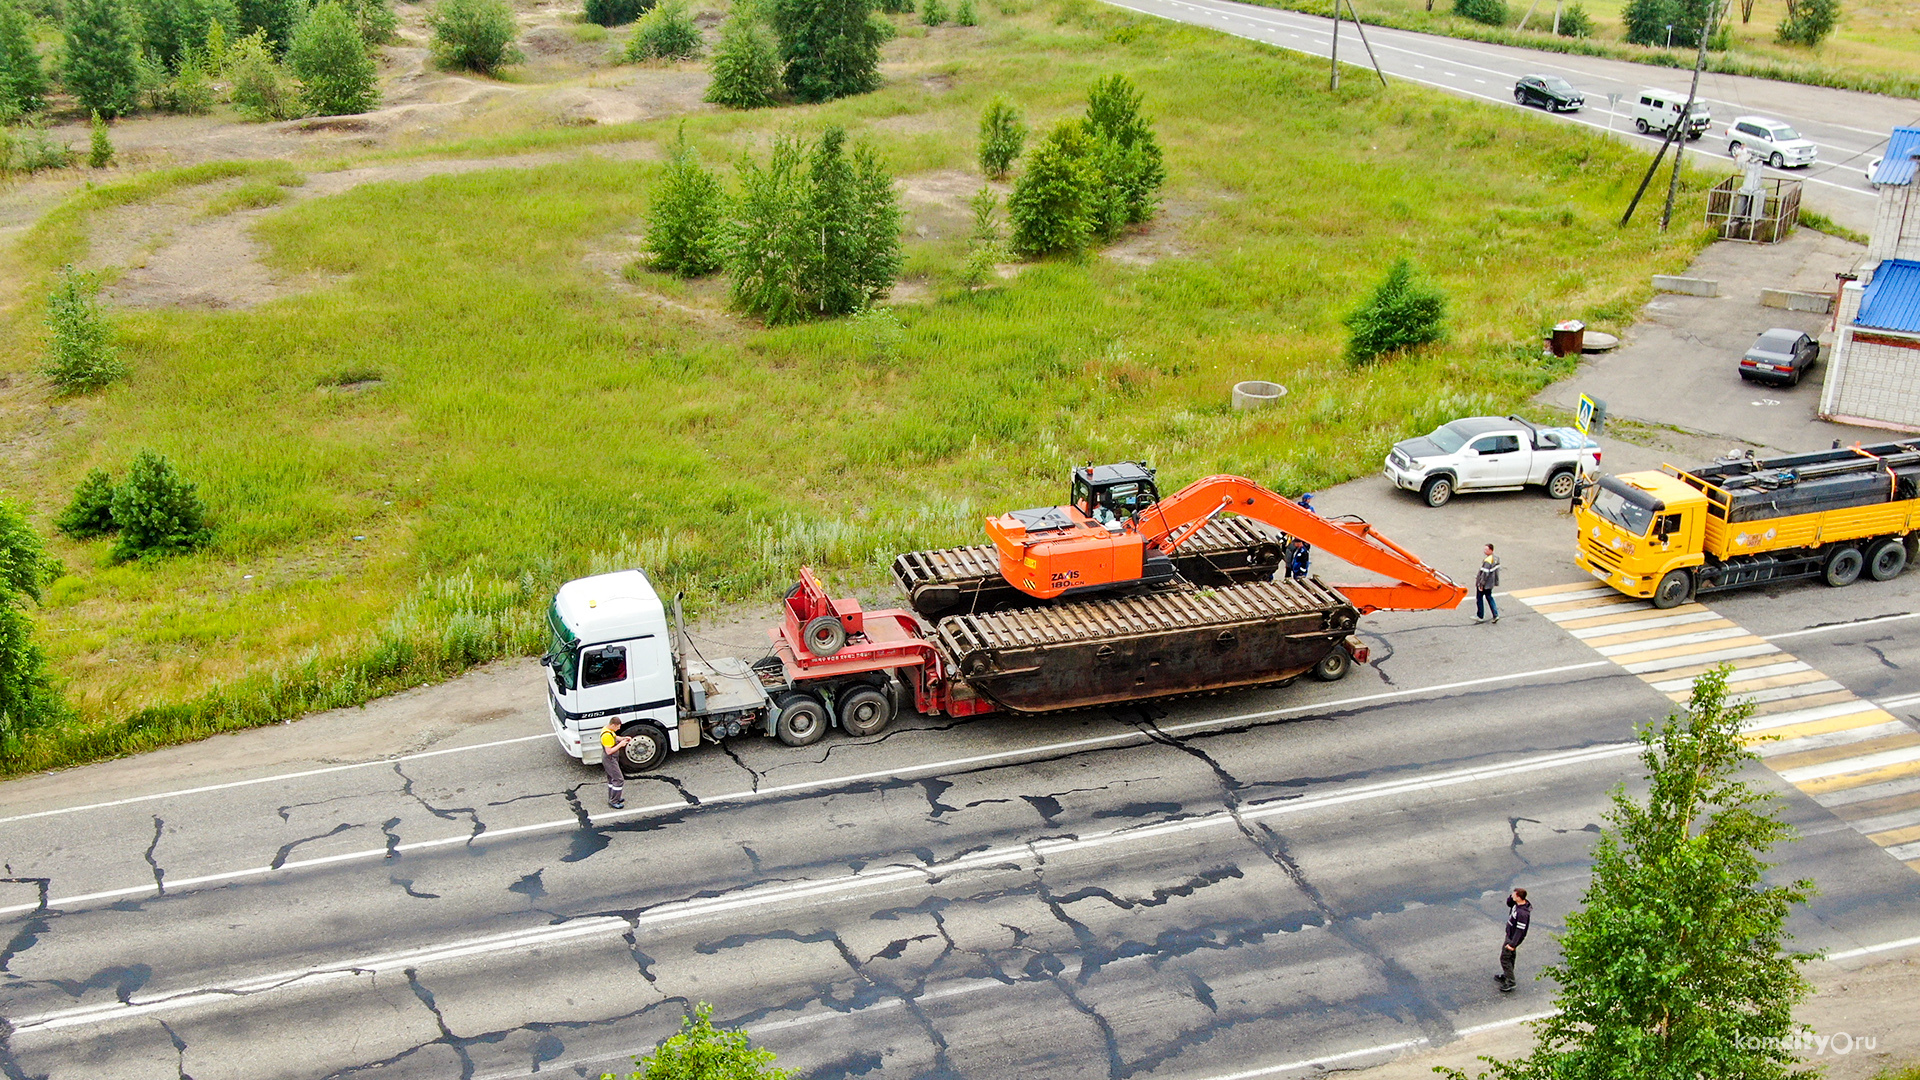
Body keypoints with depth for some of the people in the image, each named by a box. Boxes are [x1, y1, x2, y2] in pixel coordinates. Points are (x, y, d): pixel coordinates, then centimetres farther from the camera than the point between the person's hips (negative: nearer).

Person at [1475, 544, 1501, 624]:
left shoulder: (1487, 561, -27)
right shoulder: (1496, 558, 3)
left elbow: (1485, 573, -27)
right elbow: (1497, 570, 13)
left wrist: (1481, 584, -20)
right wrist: (1496, 582, 21)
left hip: (1484, 584, -9)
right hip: (1490, 583, 9)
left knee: (1479, 598, 7)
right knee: (1489, 597, 19)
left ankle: (1480, 616, 18)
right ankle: (1496, 615, 13)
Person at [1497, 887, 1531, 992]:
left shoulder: (1523, 913, -34)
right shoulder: (1517, 904, -7)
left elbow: (1520, 930, -31)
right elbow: (1509, 903, 14)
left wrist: (1512, 944, -28)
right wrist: (1511, 896, -8)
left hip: (1513, 938, -10)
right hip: (1510, 934, 10)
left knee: (1505, 958, -1)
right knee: (1511, 956, 24)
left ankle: (1510, 982, 6)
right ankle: (1506, 975, 42)